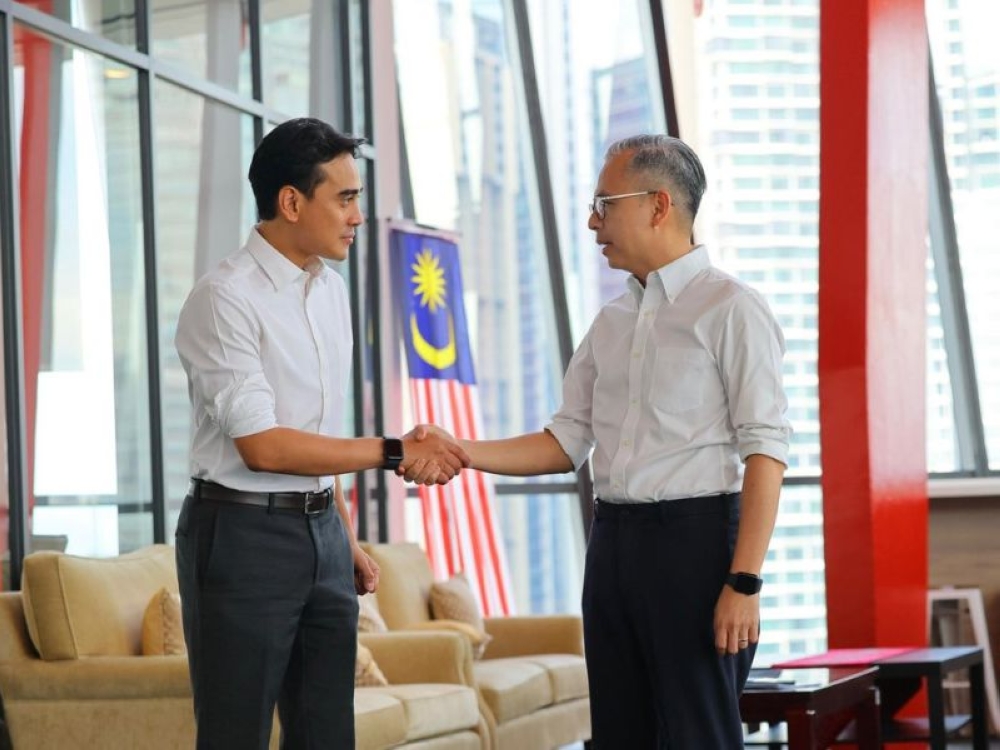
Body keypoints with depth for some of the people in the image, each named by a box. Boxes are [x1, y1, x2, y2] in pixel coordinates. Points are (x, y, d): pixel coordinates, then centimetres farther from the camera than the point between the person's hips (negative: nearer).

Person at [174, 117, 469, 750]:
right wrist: (395, 452, -18)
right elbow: (263, 446, -19)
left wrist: (348, 538, 17)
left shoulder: (333, 291, 11)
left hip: (321, 530, 7)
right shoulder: (225, 299, -14)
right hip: (245, 534, -7)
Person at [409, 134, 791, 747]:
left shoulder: (730, 308, -6)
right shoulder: (611, 322, 16)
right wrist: (458, 451, 1)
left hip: (694, 537, -7)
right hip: (614, 540, 7)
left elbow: (765, 451, -12)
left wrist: (745, 582, -18)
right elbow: (565, 443, 15)